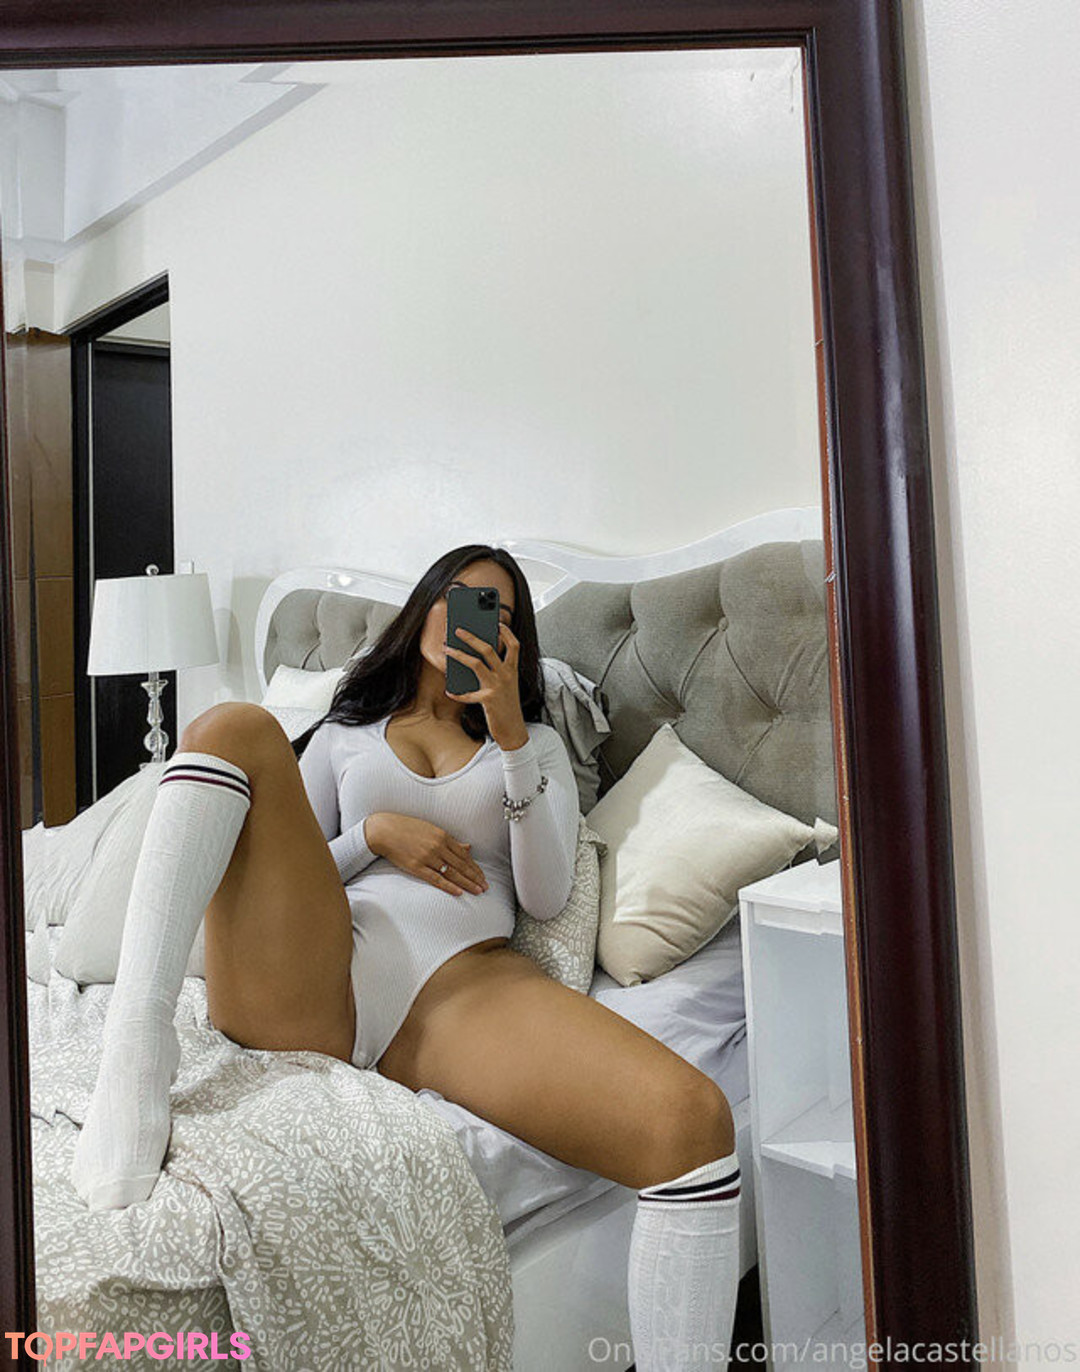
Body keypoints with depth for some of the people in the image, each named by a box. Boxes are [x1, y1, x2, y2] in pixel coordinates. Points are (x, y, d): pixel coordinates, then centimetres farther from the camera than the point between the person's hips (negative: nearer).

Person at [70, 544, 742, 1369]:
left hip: (467, 982, -1)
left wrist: (507, 734, 0)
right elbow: (279, 872, 19)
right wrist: (374, 832, -1)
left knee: (696, 1121, -29)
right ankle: (137, 1060, -31)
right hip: (314, 981, 2)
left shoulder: (533, 741, 25)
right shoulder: (345, 734, 26)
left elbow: (546, 896, 10)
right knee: (235, 728, -17)